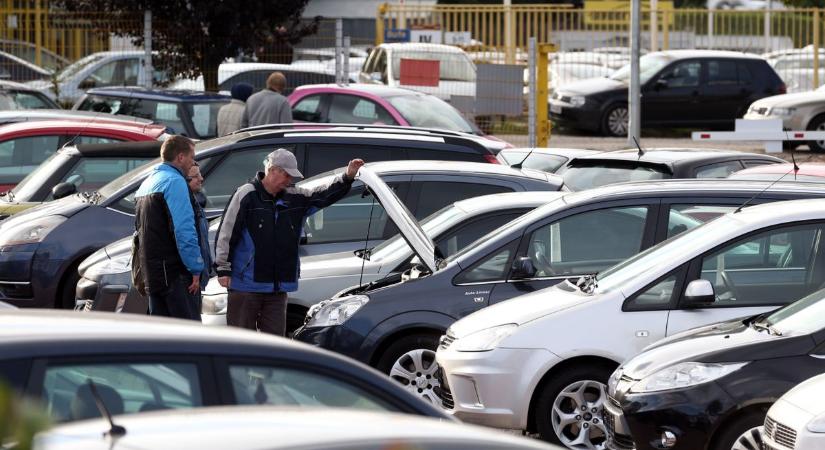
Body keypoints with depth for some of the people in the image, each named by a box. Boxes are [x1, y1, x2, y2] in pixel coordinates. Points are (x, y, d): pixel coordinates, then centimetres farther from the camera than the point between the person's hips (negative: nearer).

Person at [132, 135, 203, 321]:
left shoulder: (147, 183, 21)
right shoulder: (174, 181, -10)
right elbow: (184, 230, -18)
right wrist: (195, 269, -16)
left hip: (151, 271, 9)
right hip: (174, 271, -9)